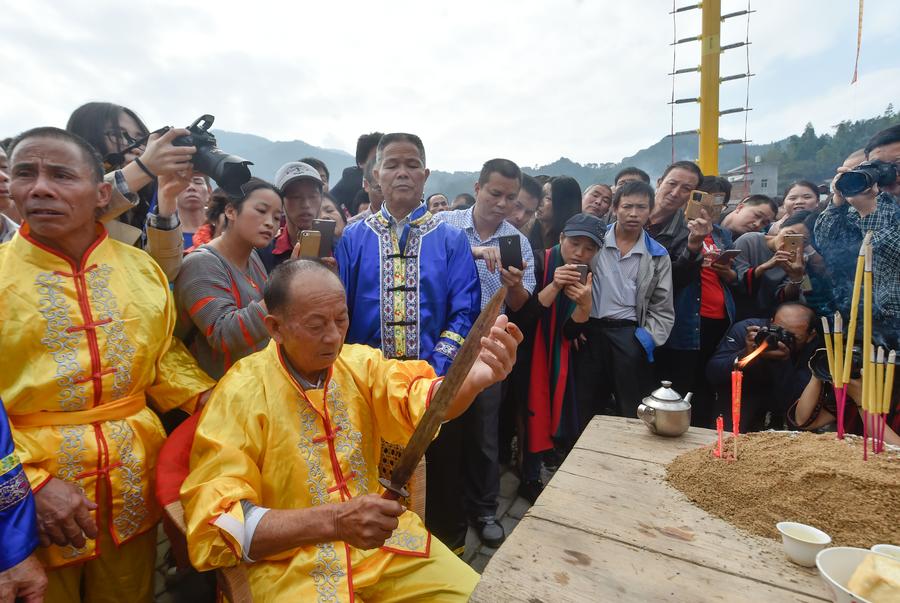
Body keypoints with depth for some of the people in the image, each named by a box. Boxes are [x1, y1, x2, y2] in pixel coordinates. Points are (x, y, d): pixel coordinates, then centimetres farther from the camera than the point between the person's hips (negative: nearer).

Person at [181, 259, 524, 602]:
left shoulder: (359, 362, -4)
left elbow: (416, 399, -20)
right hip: (291, 563, -3)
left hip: (381, 538, 3)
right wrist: (333, 520, -32)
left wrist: (473, 378, -42)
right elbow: (215, 525, -19)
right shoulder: (241, 394, -16)